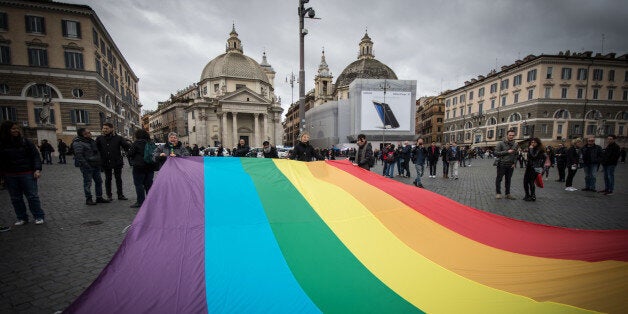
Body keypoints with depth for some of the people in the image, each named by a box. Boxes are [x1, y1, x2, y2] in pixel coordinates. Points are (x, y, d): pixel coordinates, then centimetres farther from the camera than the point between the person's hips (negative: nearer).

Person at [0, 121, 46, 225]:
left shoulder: (26, 142, -1)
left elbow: (36, 156, -2)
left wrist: (37, 169, -12)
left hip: (27, 174, -3)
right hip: (10, 176, 3)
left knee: (32, 196, 1)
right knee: (16, 198, 11)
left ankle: (39, 216, 8)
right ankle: (22, 218, 21)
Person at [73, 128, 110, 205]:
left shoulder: (91, 140, 15)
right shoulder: (78, 143, -12)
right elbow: (78, 155, -19)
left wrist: (100, 162, 17)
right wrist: (85, 164, -23)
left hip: (95, 165, 8)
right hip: (87, 166, -8)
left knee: (99, 181, 11)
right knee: (87, 183, 0)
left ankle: (99, 197, 20)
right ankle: (88, 199, 10)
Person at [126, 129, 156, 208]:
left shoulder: (136, 143, -10)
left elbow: (130, 153, -8)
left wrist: (131, 162, 8)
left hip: (139, 166, -6)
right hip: (150, 166, 6)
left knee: (138, 184, 1)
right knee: (149, 183, 12)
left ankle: (140, 202, 2)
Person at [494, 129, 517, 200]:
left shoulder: (514, 145, 10)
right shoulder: (501, 144, -5)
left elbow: (515, 155, 17)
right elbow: (496, 153, -12)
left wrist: (514, 163, 5)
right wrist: (507, 152, -18)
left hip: (510, 166, 5)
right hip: (502, 165, -5)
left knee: (508, 180, 10)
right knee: (499, 179, 1)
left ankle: (508, 194, 19)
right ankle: (498, 193, 11)